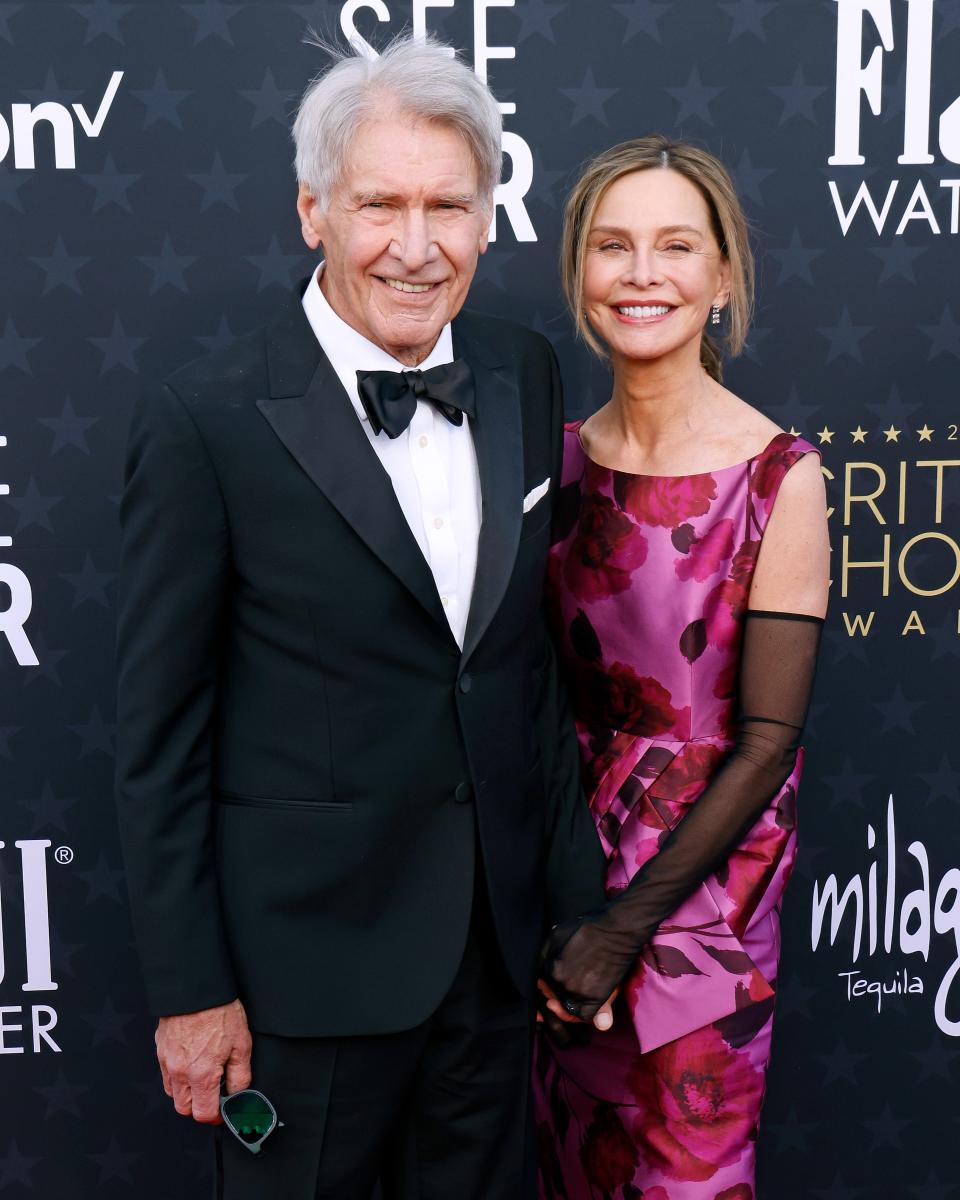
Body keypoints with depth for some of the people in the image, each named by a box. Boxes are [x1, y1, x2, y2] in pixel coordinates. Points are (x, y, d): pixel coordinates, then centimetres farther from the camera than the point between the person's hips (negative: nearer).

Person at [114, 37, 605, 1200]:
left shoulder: (524, 373, 1)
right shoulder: (203, 421, -15)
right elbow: (159, 733, -11)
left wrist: (575, 879, 9)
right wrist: (189, 989, -8)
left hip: (497, 937, 5)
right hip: (308, 952, -5)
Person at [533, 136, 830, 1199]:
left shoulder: (778, 475, -15)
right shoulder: (565, 456, -1)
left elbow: (766, 740, -15)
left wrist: (626, 926, -14)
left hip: (700, 885, -4)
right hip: (564, 863, 4)